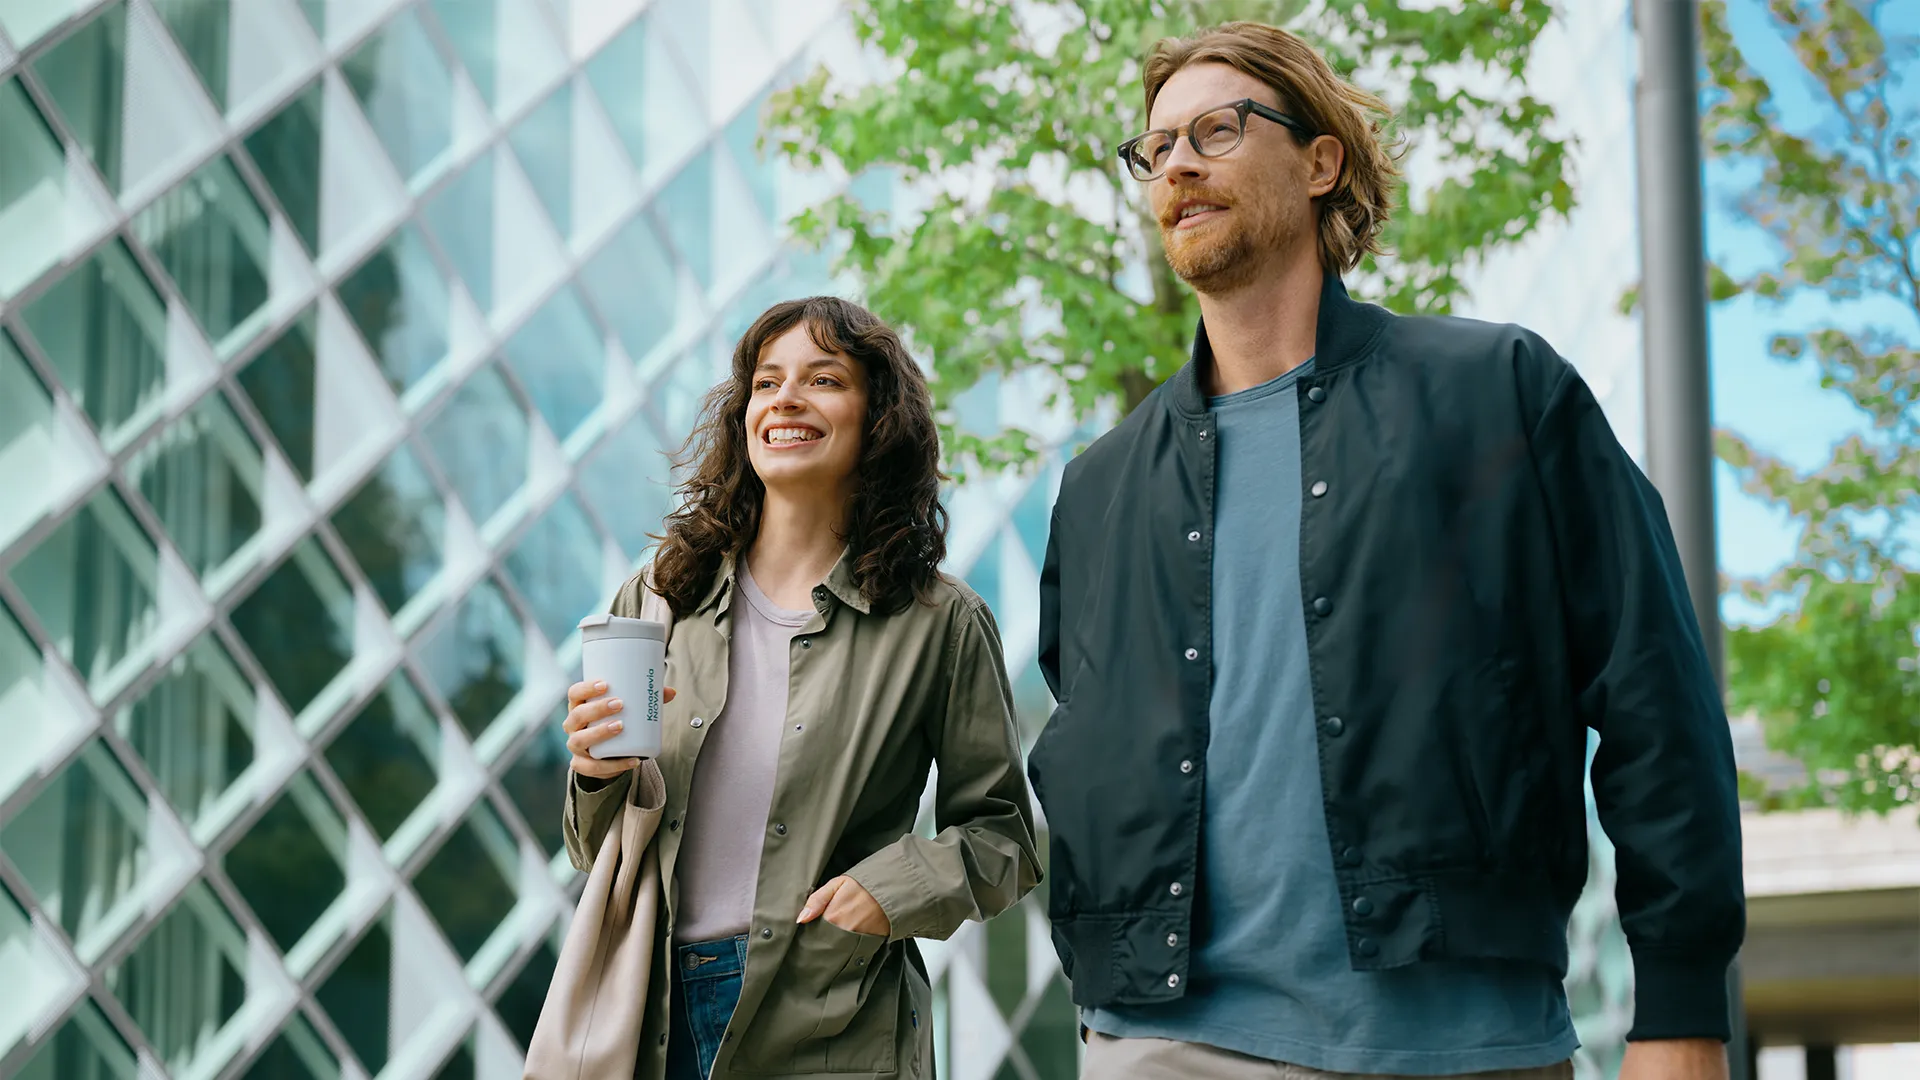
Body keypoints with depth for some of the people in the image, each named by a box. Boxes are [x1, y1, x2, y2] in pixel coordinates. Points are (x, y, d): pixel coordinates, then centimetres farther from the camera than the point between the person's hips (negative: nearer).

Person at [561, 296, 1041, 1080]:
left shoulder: (937, 623, 1)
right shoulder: (659, 600, 8)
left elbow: (1002, 836, 5)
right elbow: (599, 852, 14)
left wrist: (897, 886, -13)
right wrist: (600, 778, -8)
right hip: (653, 1014, 3)